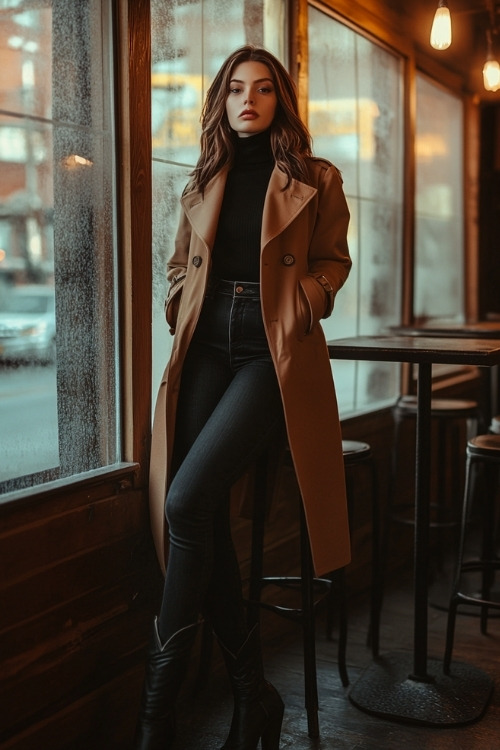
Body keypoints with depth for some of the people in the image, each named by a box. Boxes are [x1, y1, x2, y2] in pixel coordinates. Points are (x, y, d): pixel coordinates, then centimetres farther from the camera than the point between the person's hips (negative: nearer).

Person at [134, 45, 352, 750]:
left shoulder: (317, 180, 8)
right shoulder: (203, 184, 19)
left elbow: (333, 262, 11)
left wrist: (301, 298, -7)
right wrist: (182, 313, 8)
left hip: (272, 353, -5)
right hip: (206, 349, 5)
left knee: (187, 500, -20)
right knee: (206, 517, -6)